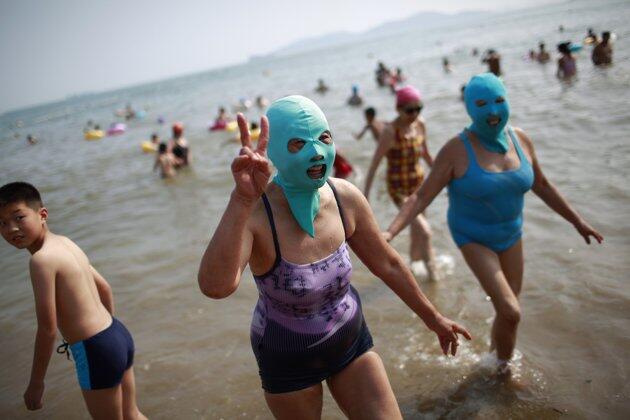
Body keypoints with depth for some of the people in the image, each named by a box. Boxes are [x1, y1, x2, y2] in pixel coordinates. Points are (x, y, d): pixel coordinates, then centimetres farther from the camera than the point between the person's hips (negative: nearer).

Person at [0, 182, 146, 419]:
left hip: (96, 352, -8)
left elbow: (47, 328, -18)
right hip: (119, 335, 8)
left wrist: (36, 383, -8)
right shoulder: (65, 242, 6)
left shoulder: (41, 259, -18)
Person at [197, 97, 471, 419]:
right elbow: (215, 286, -49)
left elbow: (387, 265, 0)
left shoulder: (345, 196, -15)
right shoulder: (255, 213, -29)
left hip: (351, 340, 4)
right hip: (288, 359, -3)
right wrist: (242, 200, -58)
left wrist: (433, 318, 10)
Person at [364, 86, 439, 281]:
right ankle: (431, 268, 7)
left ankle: (414, 262, 41)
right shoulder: (390, 132, -22)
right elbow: (374, 165, -21)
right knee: (425, 230, -15)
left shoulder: (420, 125, -4)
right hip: (399, 189, -6)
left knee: (417, 230, 19)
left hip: (419, 183, 6)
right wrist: (365, 197, -22)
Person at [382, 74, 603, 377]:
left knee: (508, 312, 16)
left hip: (511, 235, 5)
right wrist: (390, 232, -34)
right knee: (510, 312, -12)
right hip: (474, 238, -5)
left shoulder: (520, 140, -6)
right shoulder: (457, 150, -21)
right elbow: (421, 197, -22)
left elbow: (542, 186, 8)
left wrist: (577, 221, 13)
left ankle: (495, 354, 44)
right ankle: (503, 365, 17)